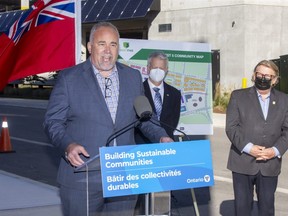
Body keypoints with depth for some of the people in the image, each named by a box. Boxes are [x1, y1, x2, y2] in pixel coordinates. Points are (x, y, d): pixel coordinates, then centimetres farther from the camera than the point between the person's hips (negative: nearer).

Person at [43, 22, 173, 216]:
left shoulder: (133, 77, 12)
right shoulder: (69, 78, 0)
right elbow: (52, 121, -1)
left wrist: (160, 137, 1)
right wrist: (68, 145, -19)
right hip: (82, 178, -3)